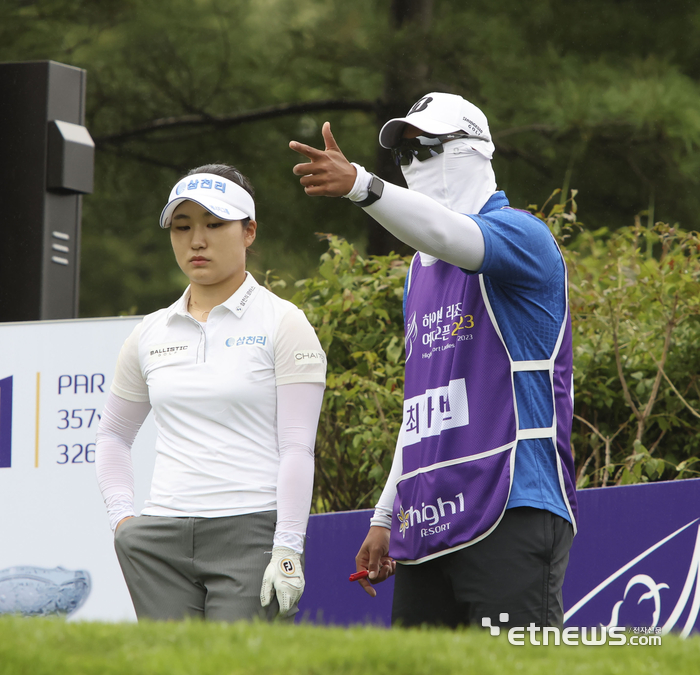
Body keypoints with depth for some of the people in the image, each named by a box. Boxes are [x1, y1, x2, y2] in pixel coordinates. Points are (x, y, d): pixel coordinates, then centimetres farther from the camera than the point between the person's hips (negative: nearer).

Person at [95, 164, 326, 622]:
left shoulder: (283, 324, 1)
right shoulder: (151, 334, 14)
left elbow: (296, 448, -5)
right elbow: (113, 434, 27)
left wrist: (287, 551, -13)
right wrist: (121, 516, 12)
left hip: (251, 534, -4)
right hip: (161, 543, 4)